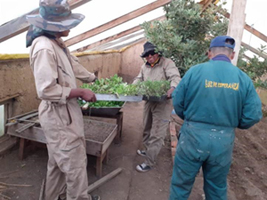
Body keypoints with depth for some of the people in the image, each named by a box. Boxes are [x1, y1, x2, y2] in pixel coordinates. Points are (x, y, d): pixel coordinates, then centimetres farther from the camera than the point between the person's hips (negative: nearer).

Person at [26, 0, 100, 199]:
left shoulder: (59, 44, 9)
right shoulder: (44, 48, -23)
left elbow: (75, 66, 20)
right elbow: (46, 91, -27)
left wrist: (97, 79, 23)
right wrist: (81, 92, -19)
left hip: (64, 113, 10)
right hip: (58, 116, -10)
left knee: (58, 162, 25)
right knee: (75, 164, 5)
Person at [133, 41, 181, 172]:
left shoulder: (167, 63, -10)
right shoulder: (144, 67, 13)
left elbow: (176, 77, -22)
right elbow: (139, 79, 22)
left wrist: (172, 88, -43)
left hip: (163, 103, -7)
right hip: (149, 101, 8)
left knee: (156, 134, -4)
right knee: (147, 129, 21)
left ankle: (149, 162, 6)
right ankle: (147, 150, 42)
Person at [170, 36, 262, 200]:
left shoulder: (195, 71, -10)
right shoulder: (244, 78, -4)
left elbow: (178, 102, -5)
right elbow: (253, 115, -4)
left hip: (193, 136, -2)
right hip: (224, 142, 3)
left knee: (181, 183, 18)